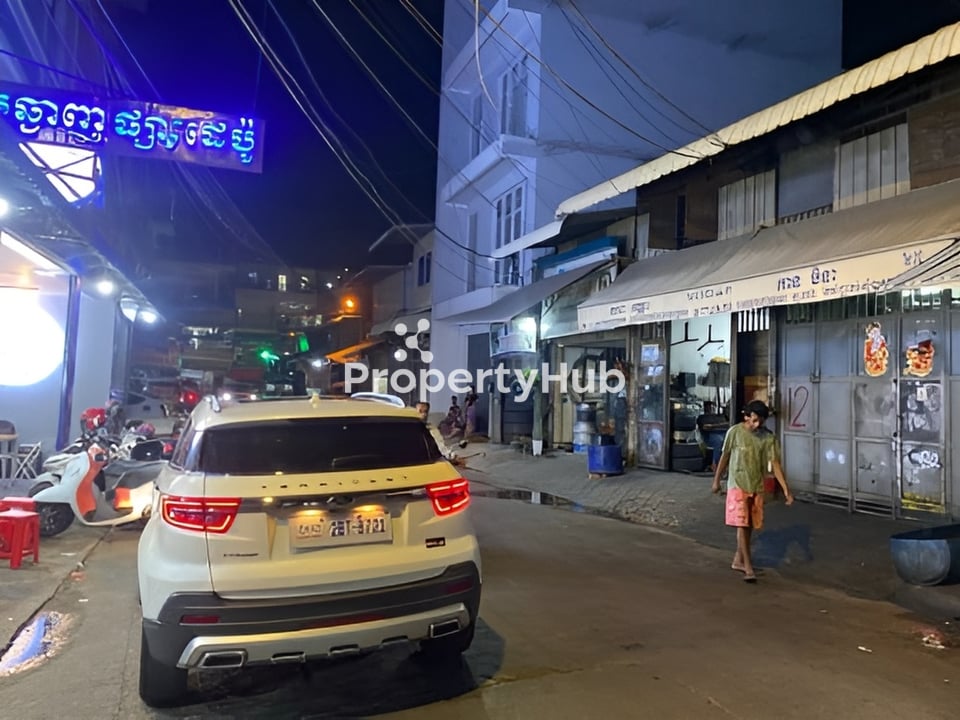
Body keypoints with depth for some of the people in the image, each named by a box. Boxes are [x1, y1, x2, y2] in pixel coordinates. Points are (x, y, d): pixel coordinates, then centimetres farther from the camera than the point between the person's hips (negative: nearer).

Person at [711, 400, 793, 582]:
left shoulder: (769, 438, -5)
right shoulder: (734, 432, -8)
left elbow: (775, 464, -5)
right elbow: (725, 457, 2)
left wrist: (786, 489, -12)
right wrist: (716, 480, 6)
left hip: (757, 487, 3)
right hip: (737, 485, -3)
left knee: (750, 526, 11)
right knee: (742, 525, -9)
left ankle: (738, 560, 26)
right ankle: (748, 567, -7)